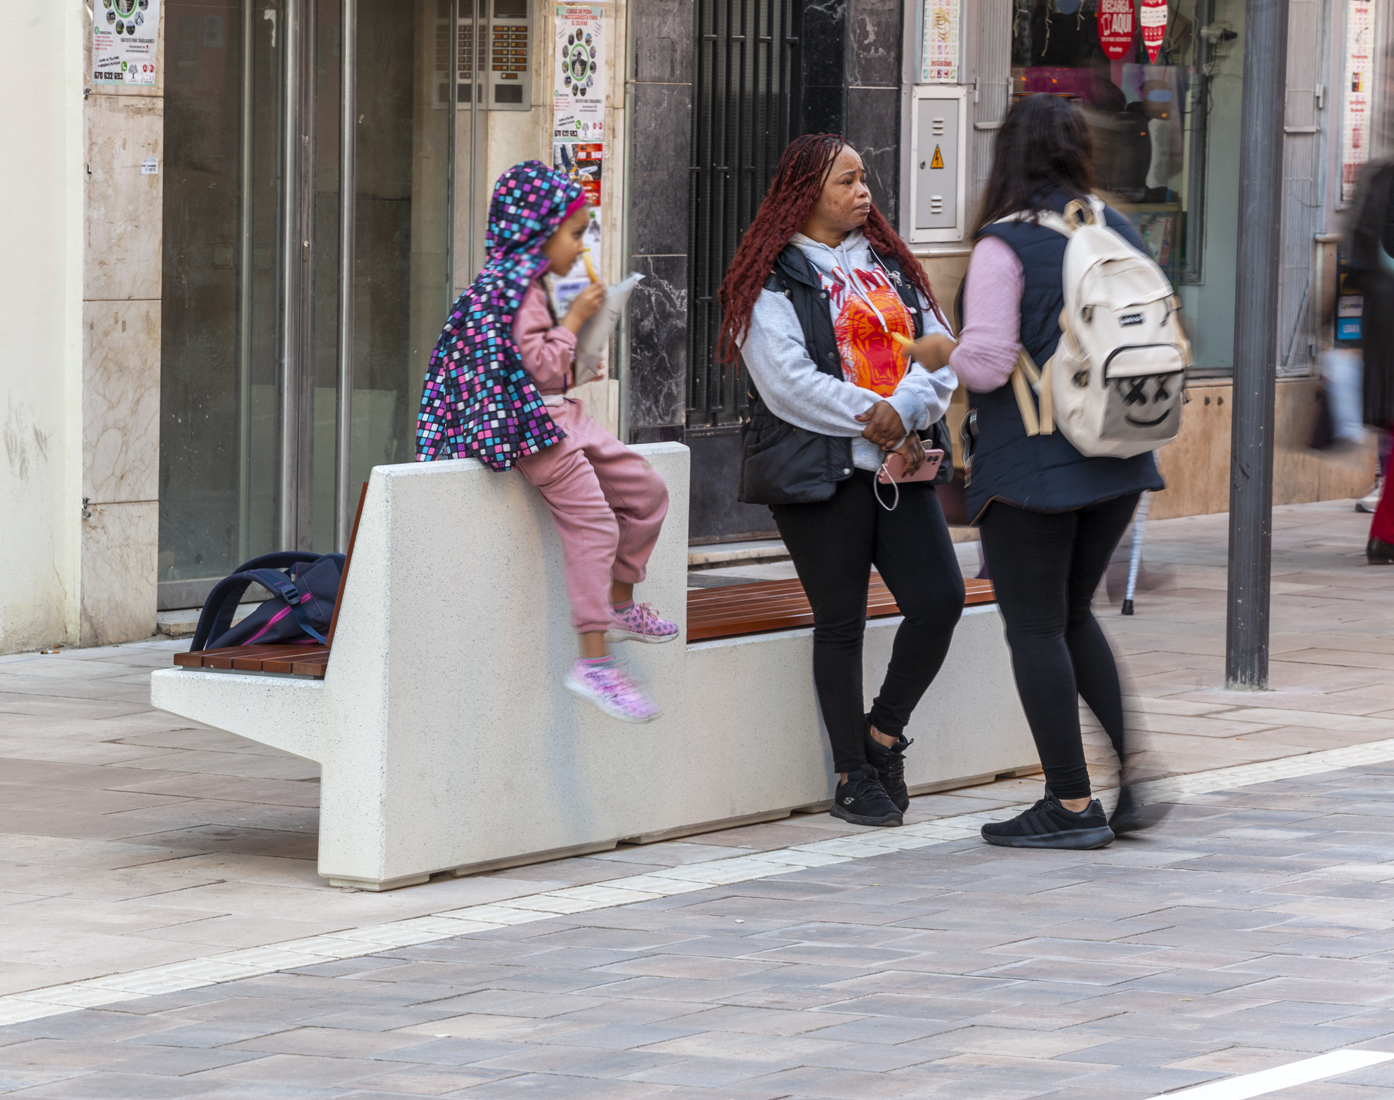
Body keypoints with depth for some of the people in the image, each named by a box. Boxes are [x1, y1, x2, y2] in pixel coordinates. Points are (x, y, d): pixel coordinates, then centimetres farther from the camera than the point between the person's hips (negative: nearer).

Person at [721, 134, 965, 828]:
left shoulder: (889, 263, 15)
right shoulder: (773, 279, -3)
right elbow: (789, 382, -13)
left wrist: (905, 410, -13)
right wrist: (875, 421, -13)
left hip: (898, 465, 5)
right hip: (820, 473, -5)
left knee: (940, 600, -6)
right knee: (840, 622, 1)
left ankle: (884, 731, 16)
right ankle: (854, 777, 10)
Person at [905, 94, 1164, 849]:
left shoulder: (1005, 245, -13)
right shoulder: (1118, 234, 6)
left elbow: (988, 363, -17)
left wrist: (942, 353, 3)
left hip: (1031, 466, -7)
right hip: (1116, 463, 7)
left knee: (1035, 627, 2)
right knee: (1072, 615, 20)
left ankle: (1072, 804, 3)